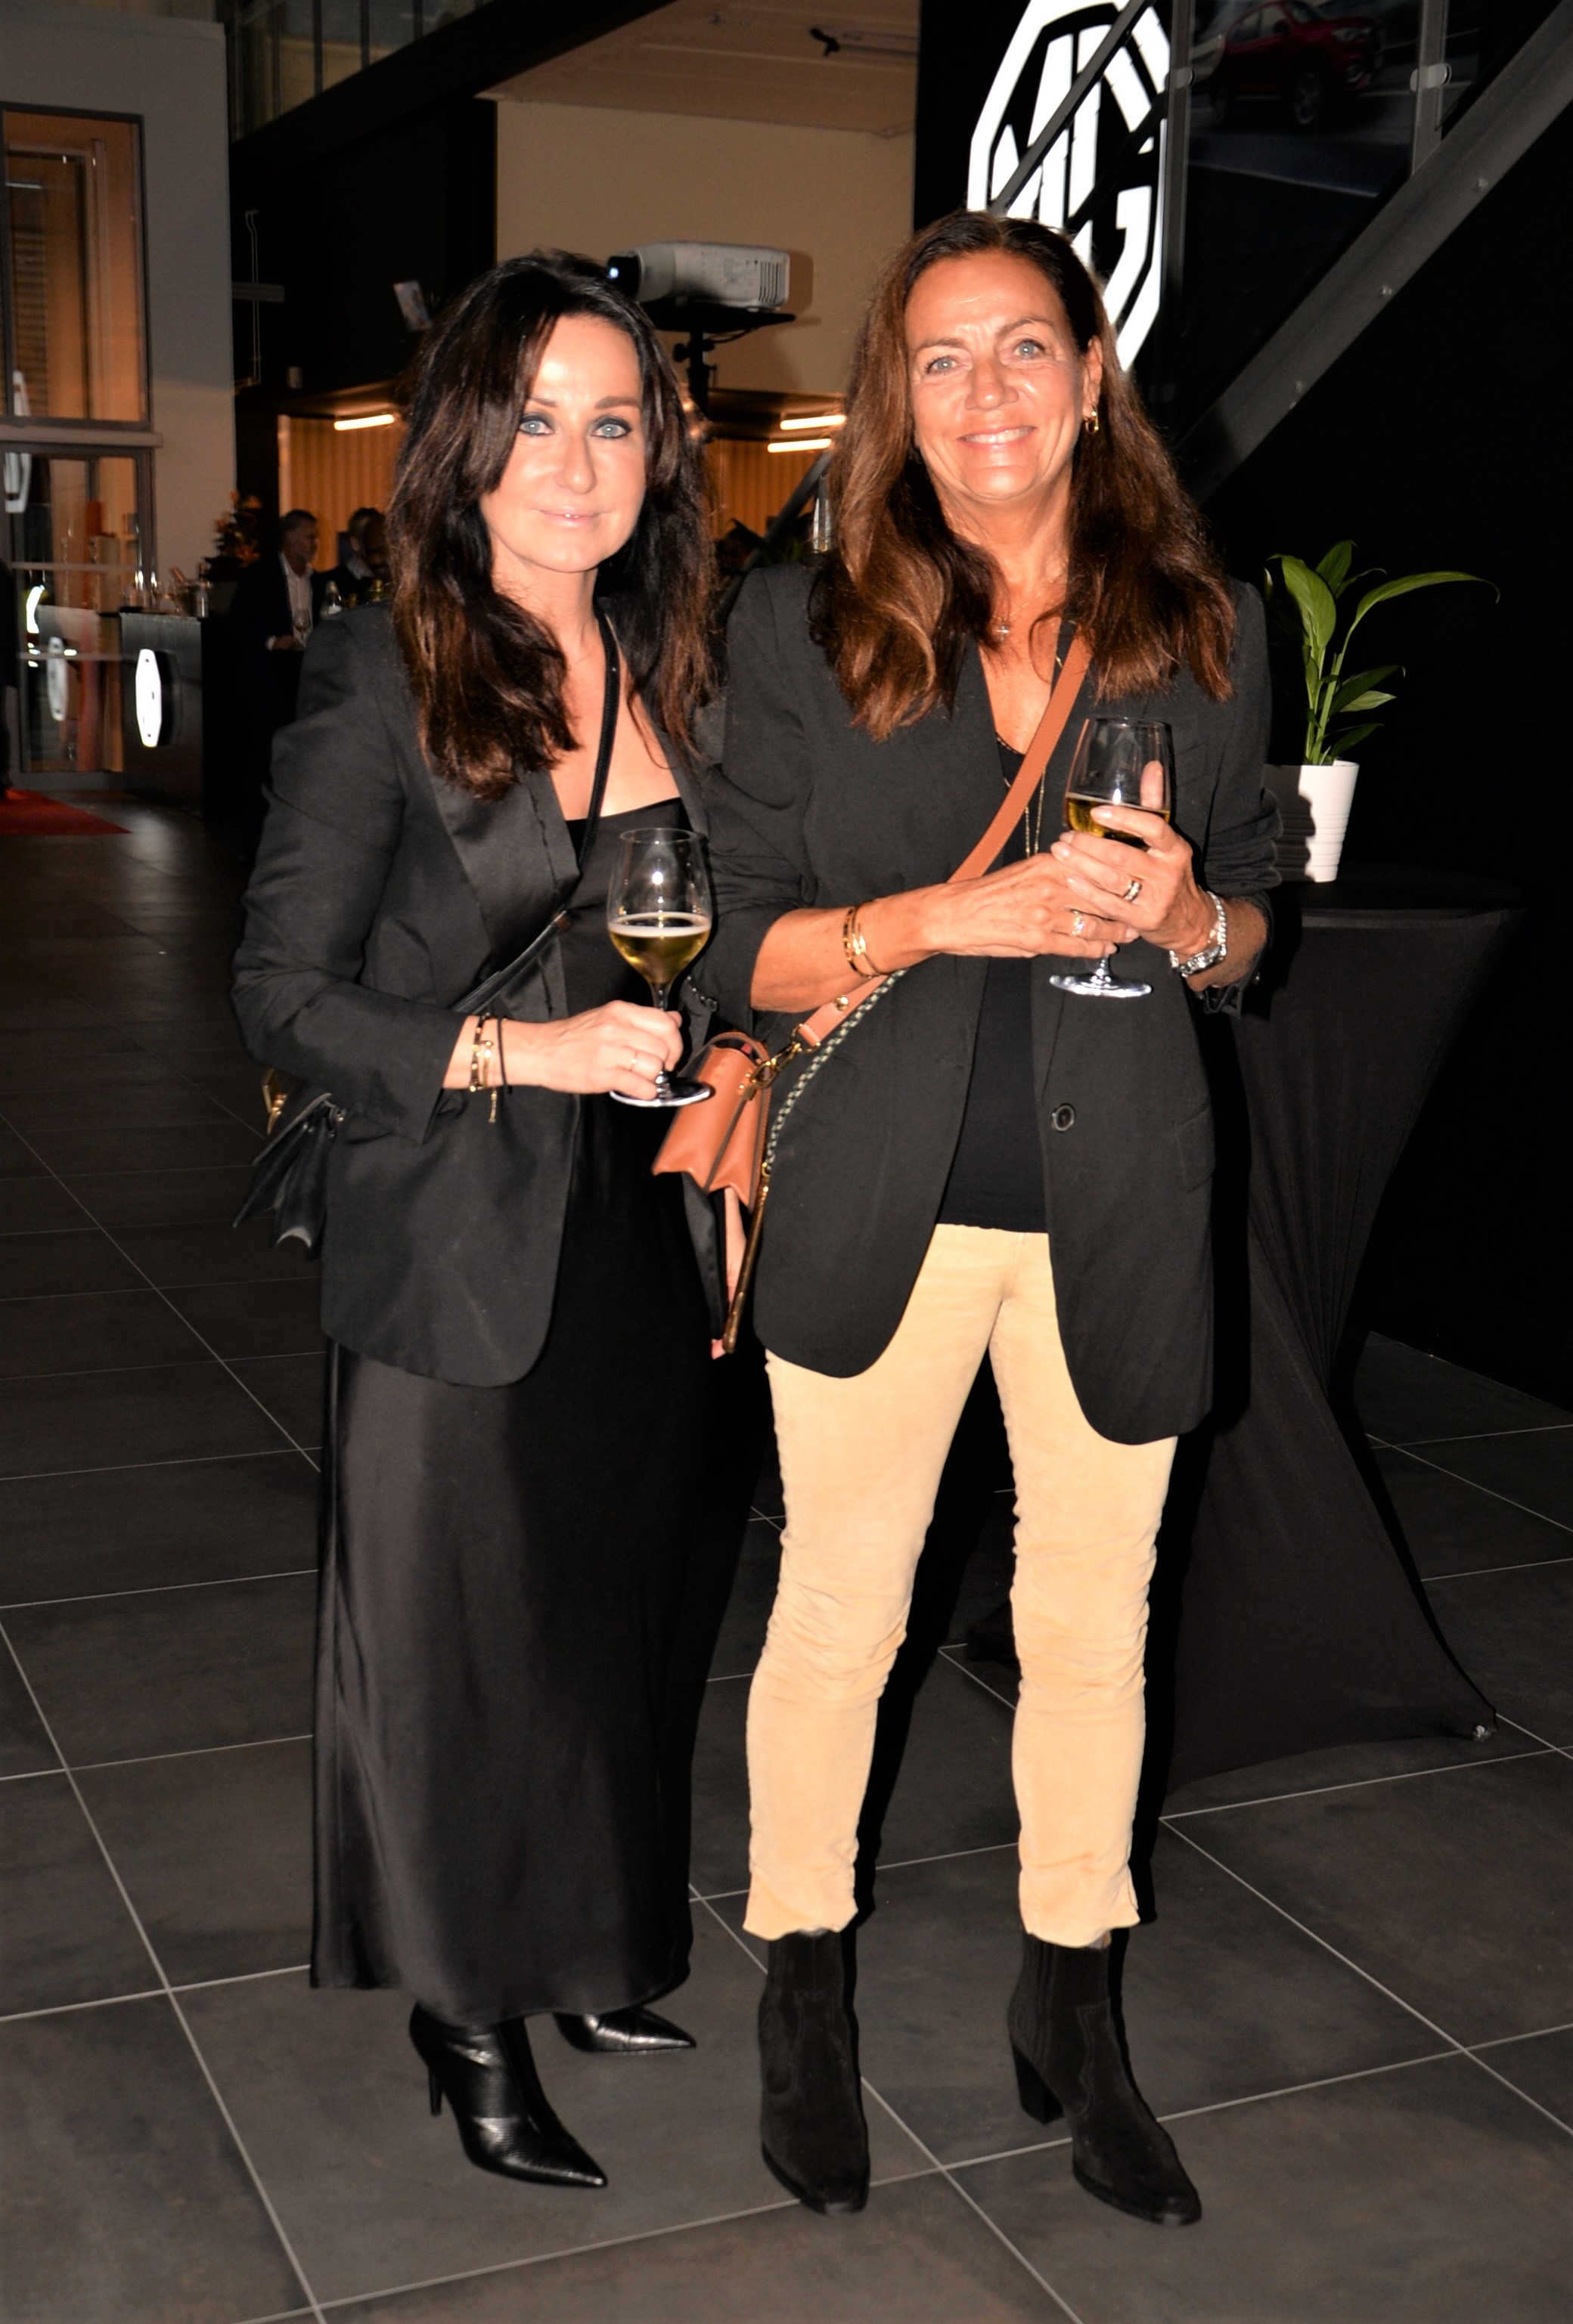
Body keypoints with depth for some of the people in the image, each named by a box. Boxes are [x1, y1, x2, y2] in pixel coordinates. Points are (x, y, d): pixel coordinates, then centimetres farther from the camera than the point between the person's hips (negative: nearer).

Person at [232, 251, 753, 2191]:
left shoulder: (664, 676, 8)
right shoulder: (381, 678, -10)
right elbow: (283, 995, -11)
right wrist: (525, 1051, -20)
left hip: (640, 1229, 6)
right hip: (452, 1246, -5)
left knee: (627, 1609, 15)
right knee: (457, 1631, 7)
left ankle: (585, 1958, 35)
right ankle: (468, 2018, 27)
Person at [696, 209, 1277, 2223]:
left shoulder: (1206, 630, 3)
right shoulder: (804, 630, -3)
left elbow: (1256, 929, 10)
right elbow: (743, 953, -4)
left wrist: (1183, 916, -13)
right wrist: (951, 914, -20)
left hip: (1116, 1202, 2)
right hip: (882, 1198, -1)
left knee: (1094, 1624, 12)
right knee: (838, 1613, 10)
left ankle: (1069, 2015, 32)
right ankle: (802, 1996, 32)